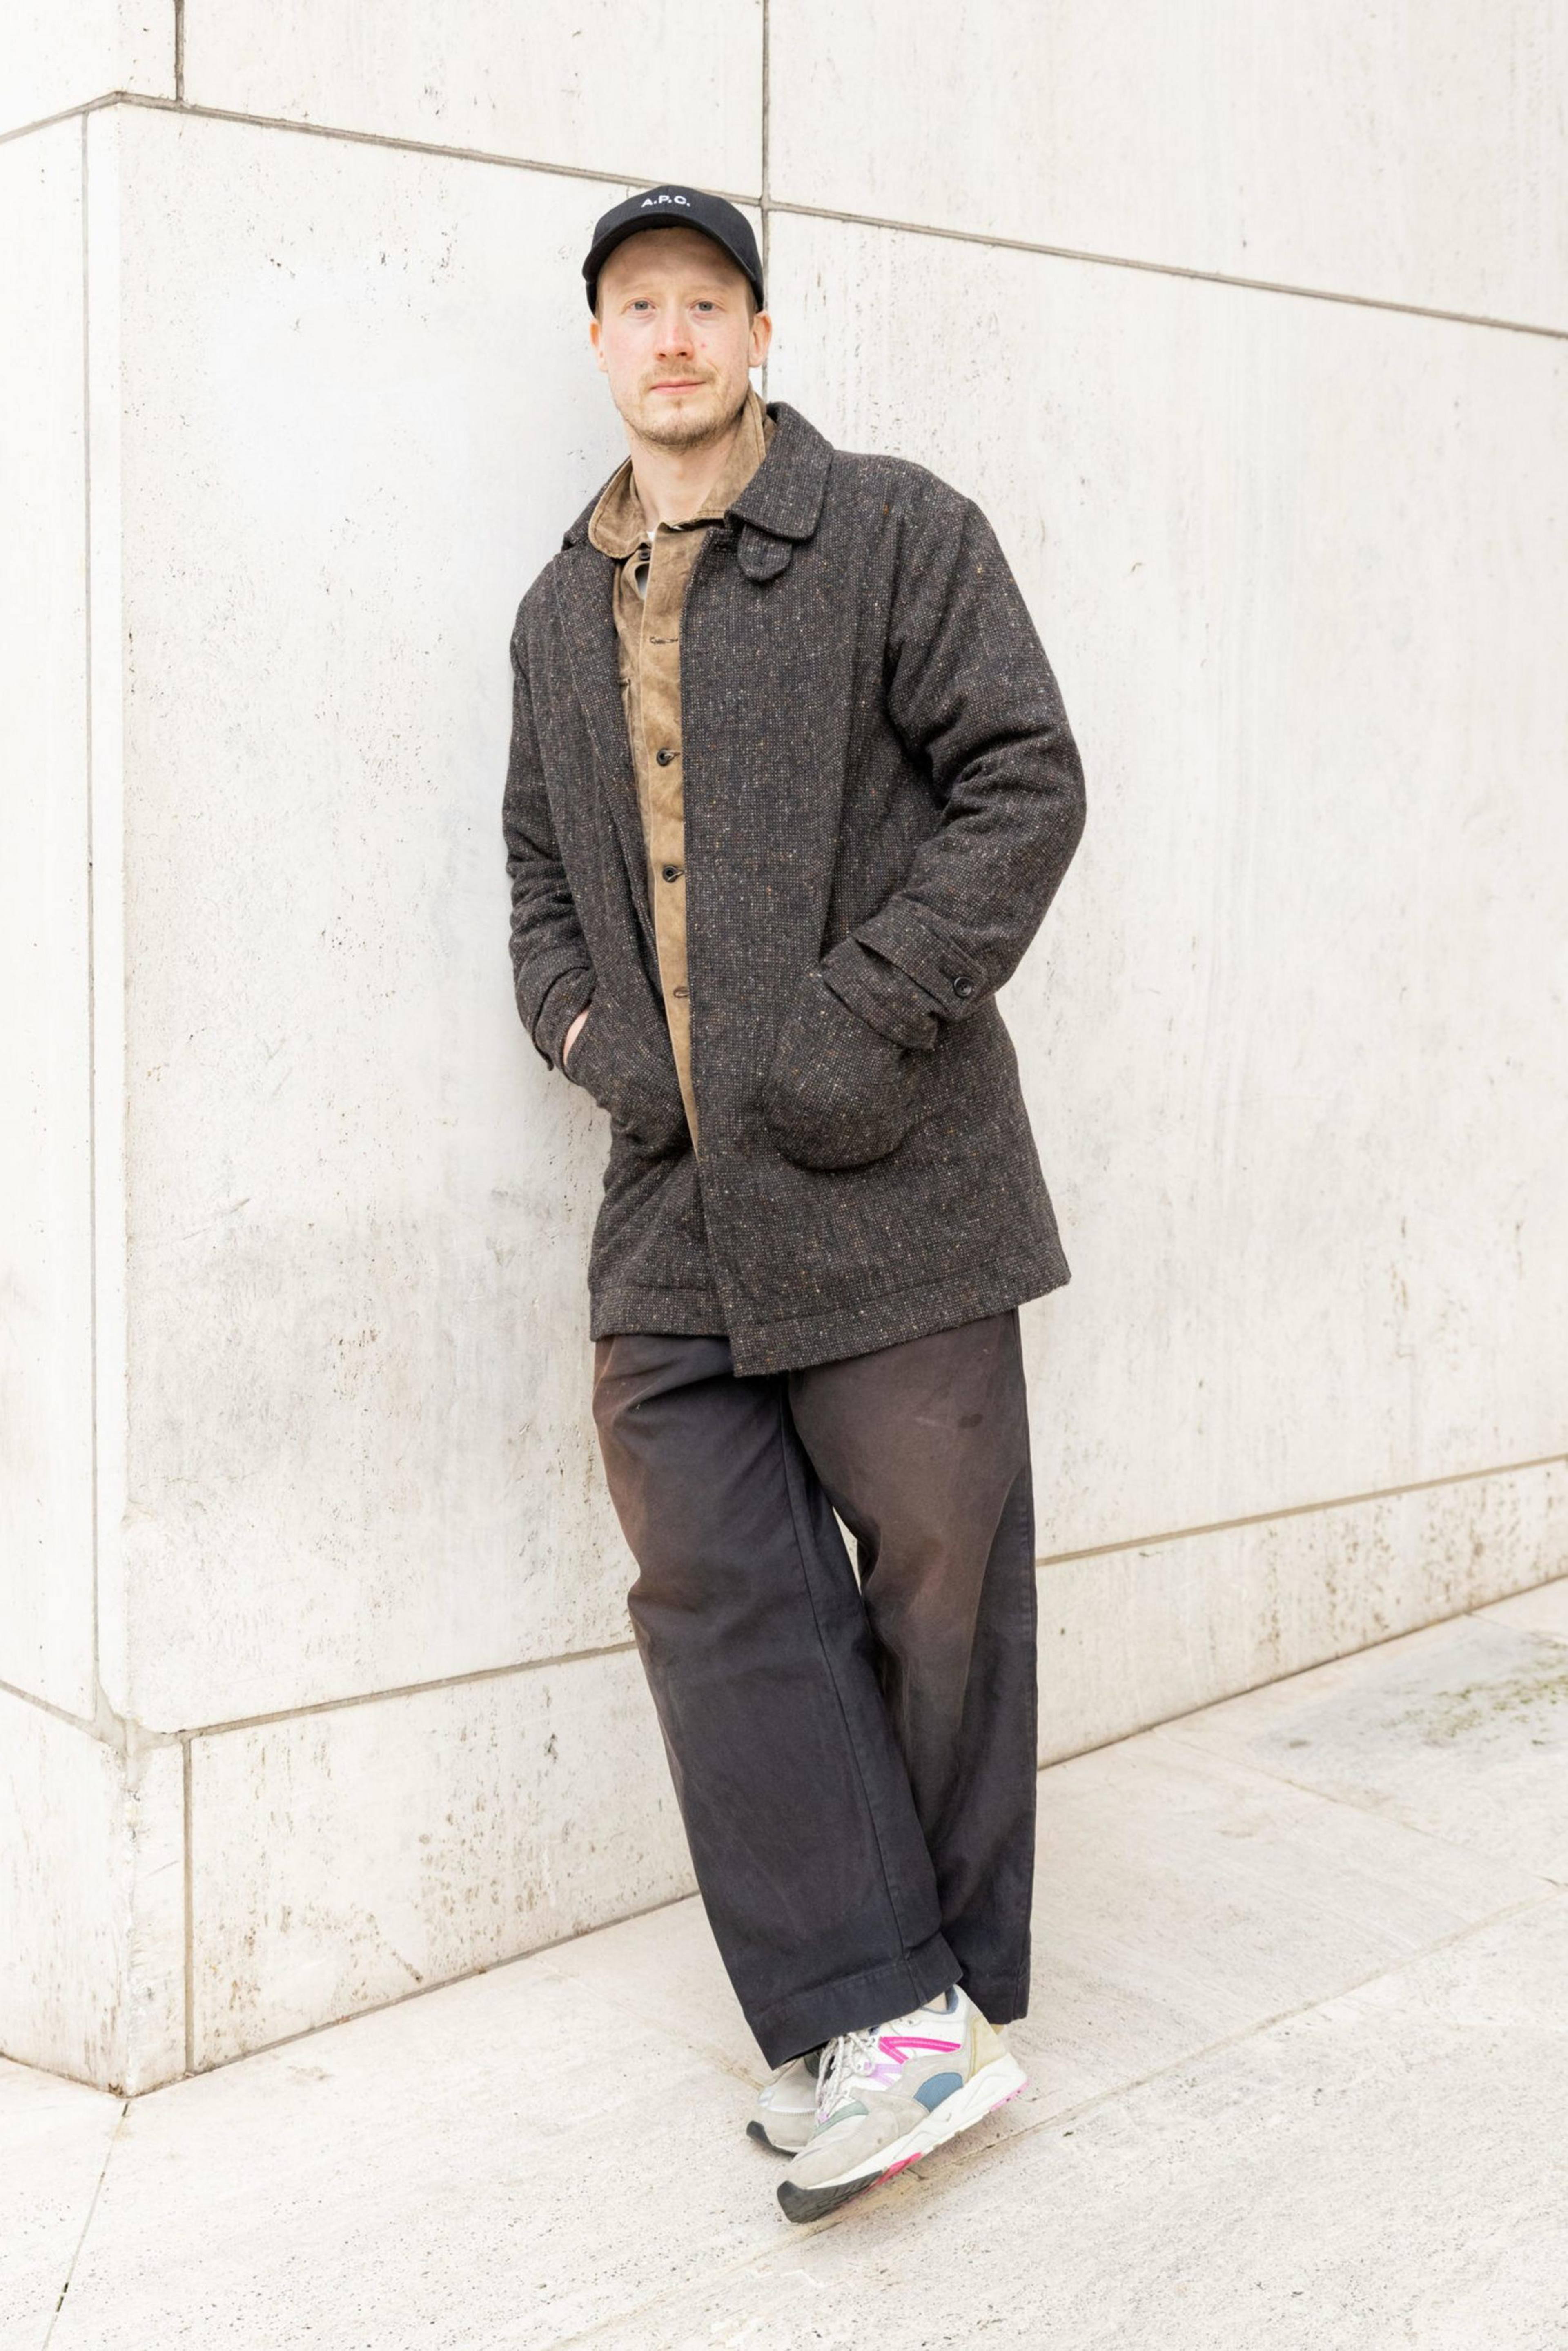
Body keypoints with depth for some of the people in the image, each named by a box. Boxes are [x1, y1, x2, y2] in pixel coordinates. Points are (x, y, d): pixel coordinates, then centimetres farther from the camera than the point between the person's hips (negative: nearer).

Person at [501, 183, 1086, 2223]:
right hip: (675, 1190, 5)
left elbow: (1029, 783, -7)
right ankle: (881, 2023, 3)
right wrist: (586, 1028, 7)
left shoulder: (898, 536, 1)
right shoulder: (561, 614, 18)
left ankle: (928, 2005, 17)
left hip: (885, 1171, -5)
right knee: (716, 1591, -3)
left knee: (936, 1578, 2)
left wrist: (864, 1016, -14)